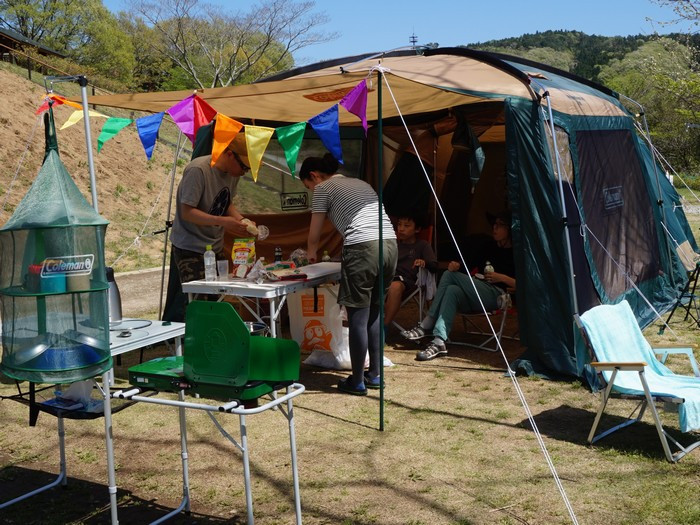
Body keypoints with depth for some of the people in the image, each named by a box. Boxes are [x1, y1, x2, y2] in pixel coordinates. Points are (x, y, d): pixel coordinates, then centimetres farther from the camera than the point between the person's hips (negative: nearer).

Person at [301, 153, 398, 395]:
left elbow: (314, 236, 11)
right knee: (374, 313, 17)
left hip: (362, 248, -7)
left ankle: (357, 381, 6)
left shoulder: (323, 188, 8)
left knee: (358, 317, 0)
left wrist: (311, 253, 33)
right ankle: (374, 375, 22)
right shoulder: (360, 183, 29)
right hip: (390, 244, 7)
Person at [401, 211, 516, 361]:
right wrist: (457, 267, 4)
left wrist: (502, 278, -14)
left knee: (450, 275, -23)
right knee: (452, 290, -28)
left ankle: (426, 326, -25)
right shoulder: (489, 248, 26)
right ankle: (438, 343, -38)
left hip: (498, 294, -6)